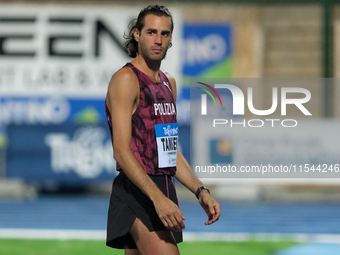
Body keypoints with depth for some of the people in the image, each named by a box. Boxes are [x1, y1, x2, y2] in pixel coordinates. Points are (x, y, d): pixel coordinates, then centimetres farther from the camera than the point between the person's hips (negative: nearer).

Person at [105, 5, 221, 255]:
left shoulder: (169, 83, 19)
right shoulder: (126, 79, -9)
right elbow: (121, 151, -18)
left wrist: (201, 191, 13)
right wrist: (158, 198, -27)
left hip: (163, 192, 9)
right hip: (137, 193, -9)